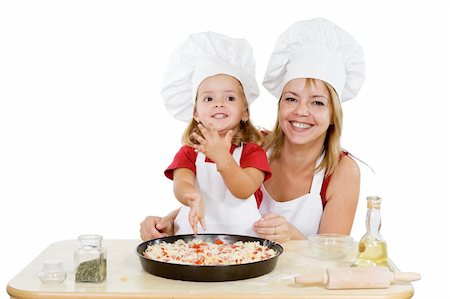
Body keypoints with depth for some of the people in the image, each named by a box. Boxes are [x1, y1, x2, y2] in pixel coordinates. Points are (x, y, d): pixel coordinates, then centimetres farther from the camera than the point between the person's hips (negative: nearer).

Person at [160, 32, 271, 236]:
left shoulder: (252, 152, 3)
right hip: (193, 239, 2)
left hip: (243, 239, -1)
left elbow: (244, 191, -12)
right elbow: (180, 183, -12)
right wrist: (193, 197, -35)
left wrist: (222, 158, -27)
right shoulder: (188, 153, 7)